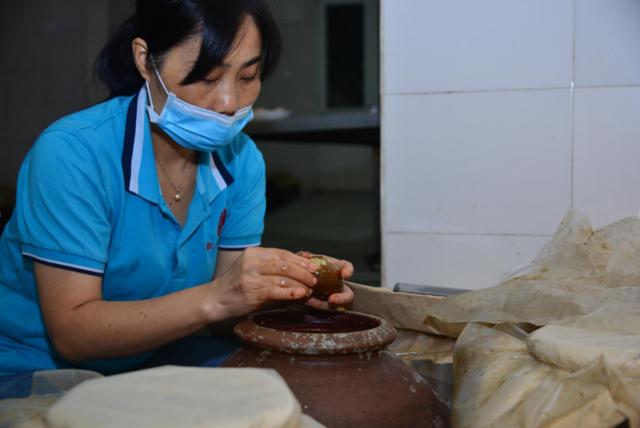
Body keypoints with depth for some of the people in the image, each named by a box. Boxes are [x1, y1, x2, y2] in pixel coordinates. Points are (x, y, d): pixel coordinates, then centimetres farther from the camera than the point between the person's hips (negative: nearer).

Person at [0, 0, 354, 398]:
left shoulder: (242, 160, -5)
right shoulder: (72, 153, -24)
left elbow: (232, 295, -3)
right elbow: (72, 333, -25)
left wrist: (290, 284, -26)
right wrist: (215, 298, -37)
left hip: (156, 358, 6)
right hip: (37, 372, -5)